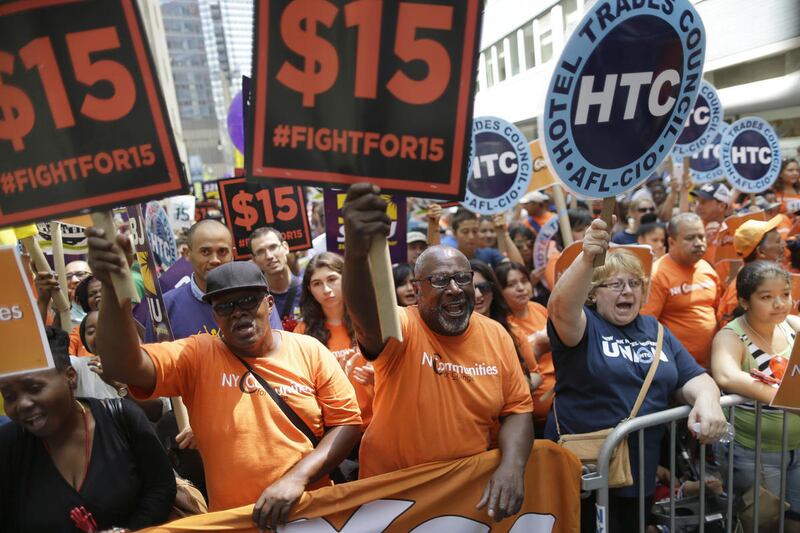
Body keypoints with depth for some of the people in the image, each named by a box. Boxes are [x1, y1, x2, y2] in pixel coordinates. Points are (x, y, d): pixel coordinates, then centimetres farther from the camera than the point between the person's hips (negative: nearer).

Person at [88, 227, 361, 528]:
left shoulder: (309, 351, -6)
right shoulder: (197, 356, -7)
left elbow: (347, 421, -7)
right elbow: (124, 366, -22)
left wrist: (297, 477, -19)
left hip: (312, 511, 0)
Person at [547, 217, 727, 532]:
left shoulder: (656, 330, 11)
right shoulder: (583, 325, -9)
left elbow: (693, 377, 8)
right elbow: (561, 306, -31)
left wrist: (707, 399, -16)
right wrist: (586, 258, -48)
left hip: (644, 469, 6)